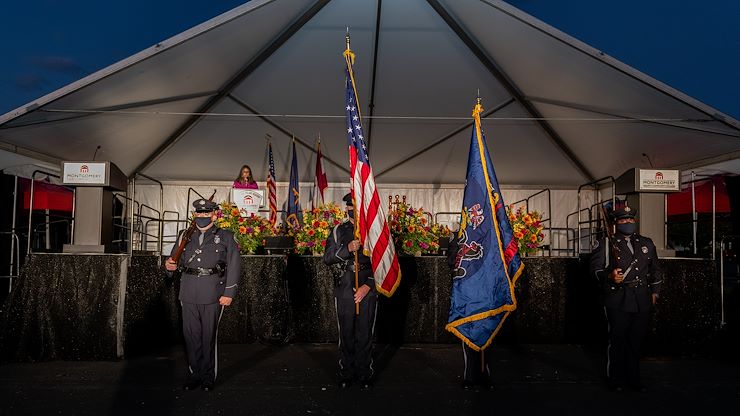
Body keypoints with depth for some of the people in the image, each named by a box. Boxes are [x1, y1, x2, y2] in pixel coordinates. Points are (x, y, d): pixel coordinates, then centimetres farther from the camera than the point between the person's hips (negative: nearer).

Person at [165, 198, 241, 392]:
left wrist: (229, 293, -8)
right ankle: (195, 373, 20)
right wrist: (170, 265, -9)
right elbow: (176, 259, 17)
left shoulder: (225, 237, 5)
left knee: (209, 336, 1)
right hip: (189, 295, 3)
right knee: (191, 335, 6)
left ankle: (208, 375, 14)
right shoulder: (185, 237, 15)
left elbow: (234, 265, 0)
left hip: (213, 295, -3)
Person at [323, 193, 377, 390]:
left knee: (365, 335, 4)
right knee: (346, 334, 8)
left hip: (368, 290, -1)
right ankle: (346, 374, 22)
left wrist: (367, 286, -8)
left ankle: (365, 375, 18)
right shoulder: (338, 231, 6)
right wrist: (347, 249, -16)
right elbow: (327, 258, 1)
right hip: (344, 289, 1)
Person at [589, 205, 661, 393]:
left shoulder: (647, 243, 16)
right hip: (618, 300, -3)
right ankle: (616, 379, 11)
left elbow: (654, 269, 23)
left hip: (642, 300, 4)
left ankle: (633, 377, 21)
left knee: (637, 340, 8)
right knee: (617, 339, 0)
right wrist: (609, 277, -20)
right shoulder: (606, 245, 4)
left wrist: (654, 291, 19)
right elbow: (595, 268, -2)